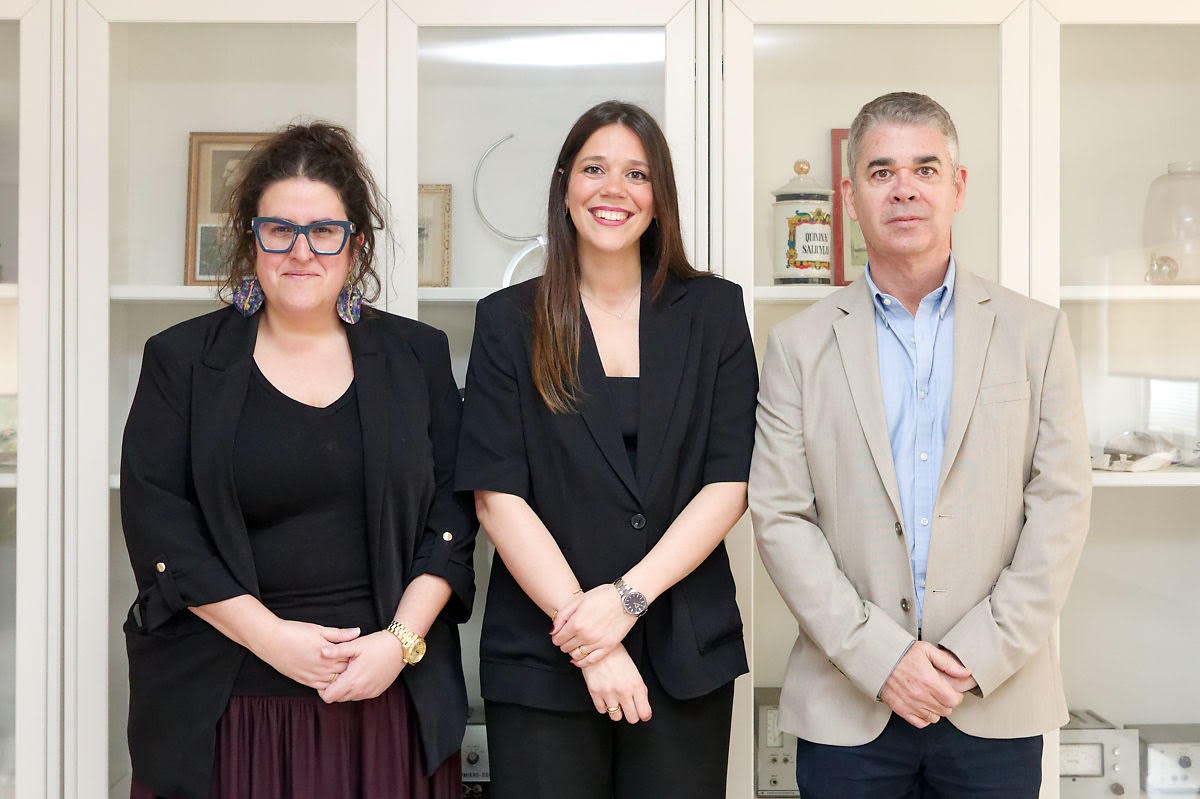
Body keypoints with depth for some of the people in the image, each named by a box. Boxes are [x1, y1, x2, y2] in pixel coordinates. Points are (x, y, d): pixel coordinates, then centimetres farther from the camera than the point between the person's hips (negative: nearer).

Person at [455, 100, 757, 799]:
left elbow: (730, 483, -2)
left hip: (686, 660, 1)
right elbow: (498, 496, -5)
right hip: (542, 661, -1)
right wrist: (585, 634, -12)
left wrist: (629, 596, -13)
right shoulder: (508, 321, 2)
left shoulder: (713, 310, 4)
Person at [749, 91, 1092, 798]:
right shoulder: (799, 345, 2)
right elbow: (780, 518, -3)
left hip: (998, 703, 1)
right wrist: (880, 656, -12)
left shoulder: (1035, 331, 4)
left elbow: (1062, 503, -1)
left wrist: (980, 655, -10)